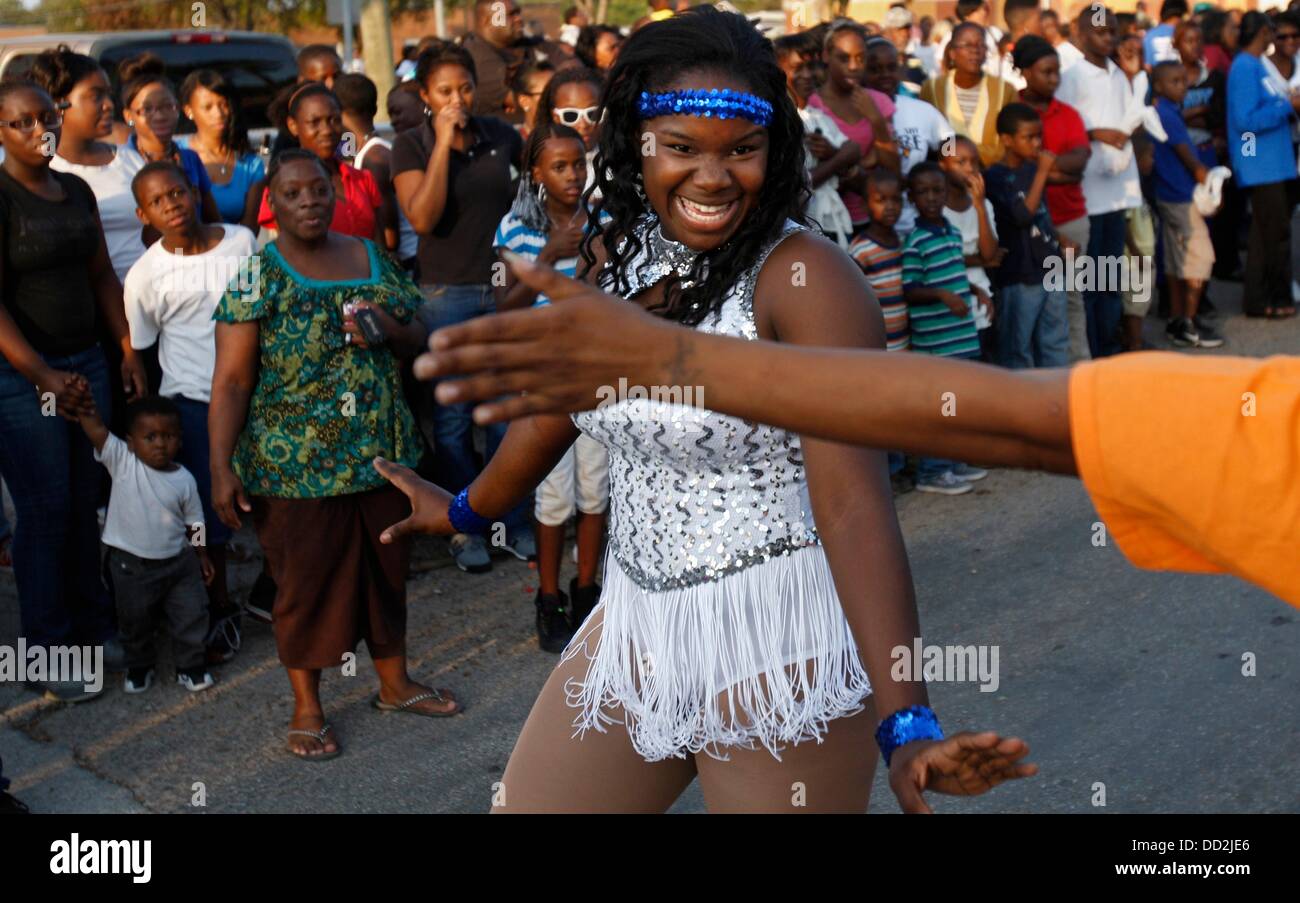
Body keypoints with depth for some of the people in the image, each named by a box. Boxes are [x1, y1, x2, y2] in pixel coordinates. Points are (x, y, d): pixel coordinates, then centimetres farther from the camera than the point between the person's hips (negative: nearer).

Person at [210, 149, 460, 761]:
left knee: (386, 568, 16)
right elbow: (231, 380, -11)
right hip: (296, 467, -5)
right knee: (306, 579, 6)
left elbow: (419, 342, 13)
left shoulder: (372, 258, 7)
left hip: (381, 452, 5)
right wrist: (221, 468, -18)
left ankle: (395, 683, 35)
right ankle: (307, 708, 23)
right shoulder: (256, 275, -8)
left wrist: (392, 331, -10)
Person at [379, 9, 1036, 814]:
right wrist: (469, 511, 34)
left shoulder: (809, 279, -18)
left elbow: (853, 499, -27)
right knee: (523, 801, 12)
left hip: (779, 646, -6)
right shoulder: (611, 257, 2)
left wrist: (906, 725, -35)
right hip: (633, 627, 7)